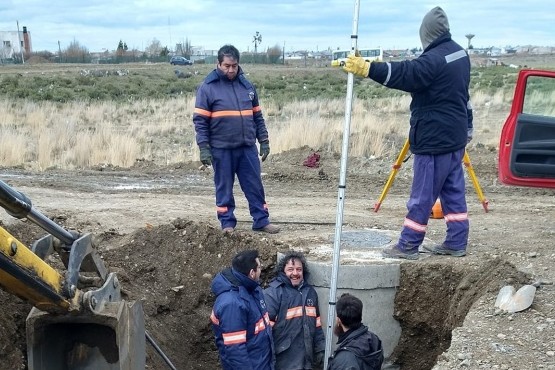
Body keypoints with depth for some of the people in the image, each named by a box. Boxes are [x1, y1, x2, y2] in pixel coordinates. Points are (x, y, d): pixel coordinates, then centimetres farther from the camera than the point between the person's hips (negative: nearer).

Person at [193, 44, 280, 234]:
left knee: (255, 186, 7)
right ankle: (227, 223, 18)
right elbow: (200, 120, -7)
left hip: (247, 147, 4)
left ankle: (261, 221, 16)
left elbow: (257, 116, 14)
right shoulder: (207, 87, -5)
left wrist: (264, 141, 10)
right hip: (221, 149, -4)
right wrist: (204, 148, -13)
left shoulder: (246, 85, 9)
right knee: (224, 188, 7)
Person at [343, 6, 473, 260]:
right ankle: (456, 243, 18)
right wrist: (467, 127, 27)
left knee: (423, 194, -2)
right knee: (453, 190, 13)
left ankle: (408, 245, 6)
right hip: (455, 136, 10)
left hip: (434, 140, -9)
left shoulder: (434, 60, -20)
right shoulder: (460, 53, 11)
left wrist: (367, 68, -36)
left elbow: (404, 74, -31)